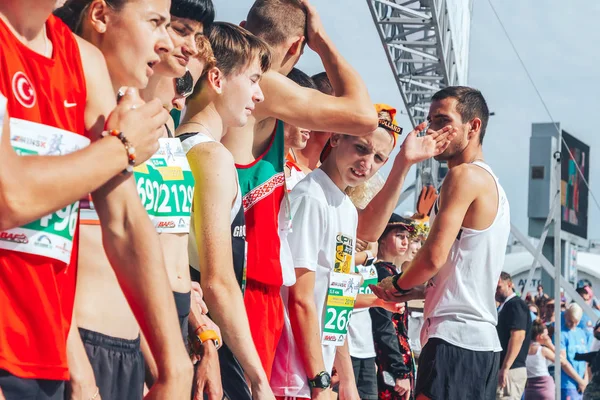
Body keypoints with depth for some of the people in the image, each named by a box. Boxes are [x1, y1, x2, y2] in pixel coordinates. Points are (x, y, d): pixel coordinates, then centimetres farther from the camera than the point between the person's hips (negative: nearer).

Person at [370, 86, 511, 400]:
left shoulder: (465, 176, -10)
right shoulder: (491, 184, 21)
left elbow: (434, 257, -17)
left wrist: (397, 285, 1)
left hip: (454, 337, -10)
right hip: (483, 339, 10)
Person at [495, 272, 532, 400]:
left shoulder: (515, 305, -9)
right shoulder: (505, 307, 22)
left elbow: (518, 336, -21)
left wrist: (505, 368, -25)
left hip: (511, 370, -10)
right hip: (508, 369, 10)